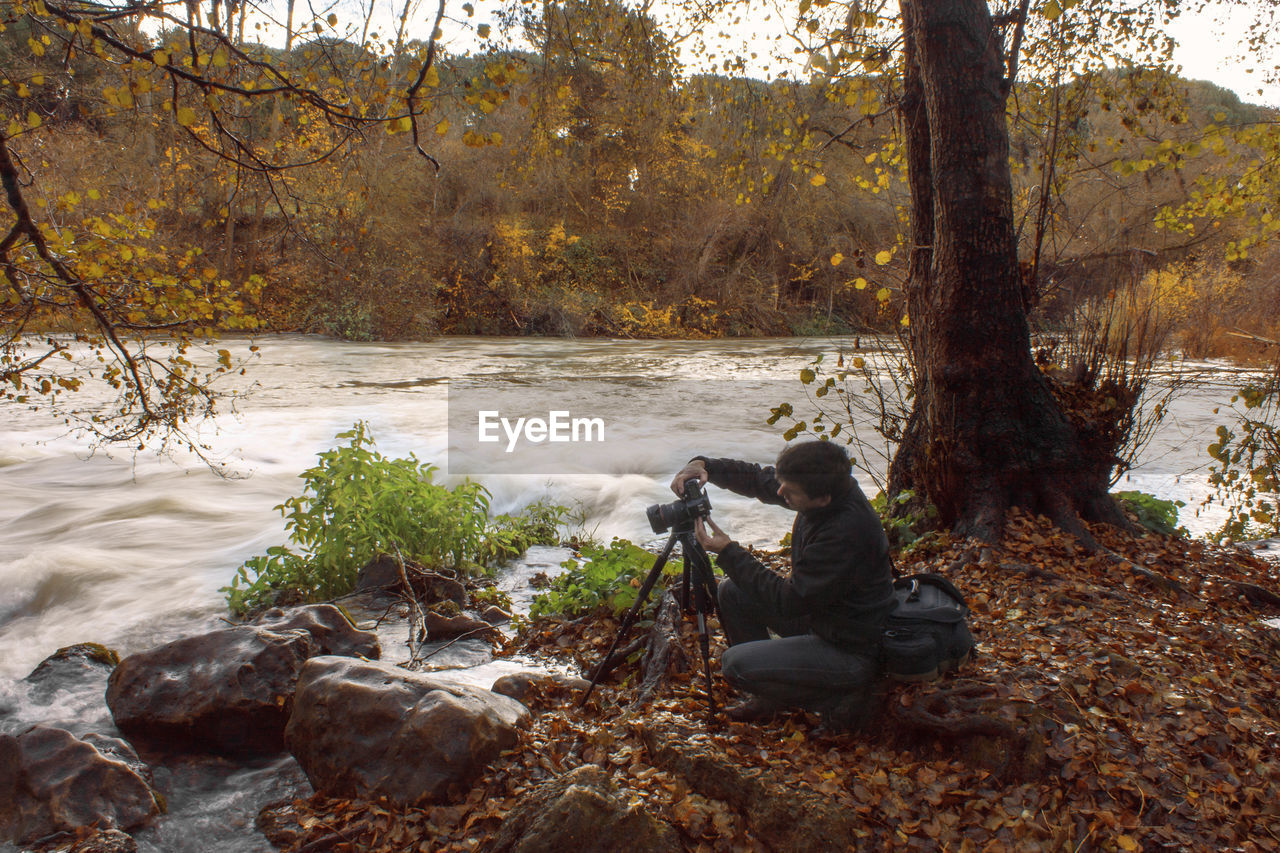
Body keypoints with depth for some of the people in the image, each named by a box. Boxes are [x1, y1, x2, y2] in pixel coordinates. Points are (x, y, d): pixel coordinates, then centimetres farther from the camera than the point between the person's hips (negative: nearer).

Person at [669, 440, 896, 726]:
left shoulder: (848, 531, -34)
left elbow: (789, 602, -28)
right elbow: (757, 479, 5)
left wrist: (728, 552, -25)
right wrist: (703, 465, -11)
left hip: (851, 653, -9)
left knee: (736, 665, -19)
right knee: (732, 591, 7)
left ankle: (838, 698, 0)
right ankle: (768, 696, 19)